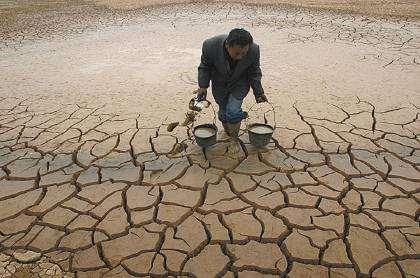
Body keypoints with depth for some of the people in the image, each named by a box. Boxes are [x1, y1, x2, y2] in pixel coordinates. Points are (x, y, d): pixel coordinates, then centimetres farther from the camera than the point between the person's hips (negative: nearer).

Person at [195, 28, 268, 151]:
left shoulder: (254, 50, -29)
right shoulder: (211, 46, -32)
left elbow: (254, 72, -8)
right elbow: (204, 67, -11)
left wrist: (258, 91, -7)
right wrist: (203, 86, -18)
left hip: (240, 84, -1)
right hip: (220, 84, 1)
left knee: (233, 111, -15)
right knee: (223, 112, 7)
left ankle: (235, 140, 8)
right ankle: (227, 134, 37)